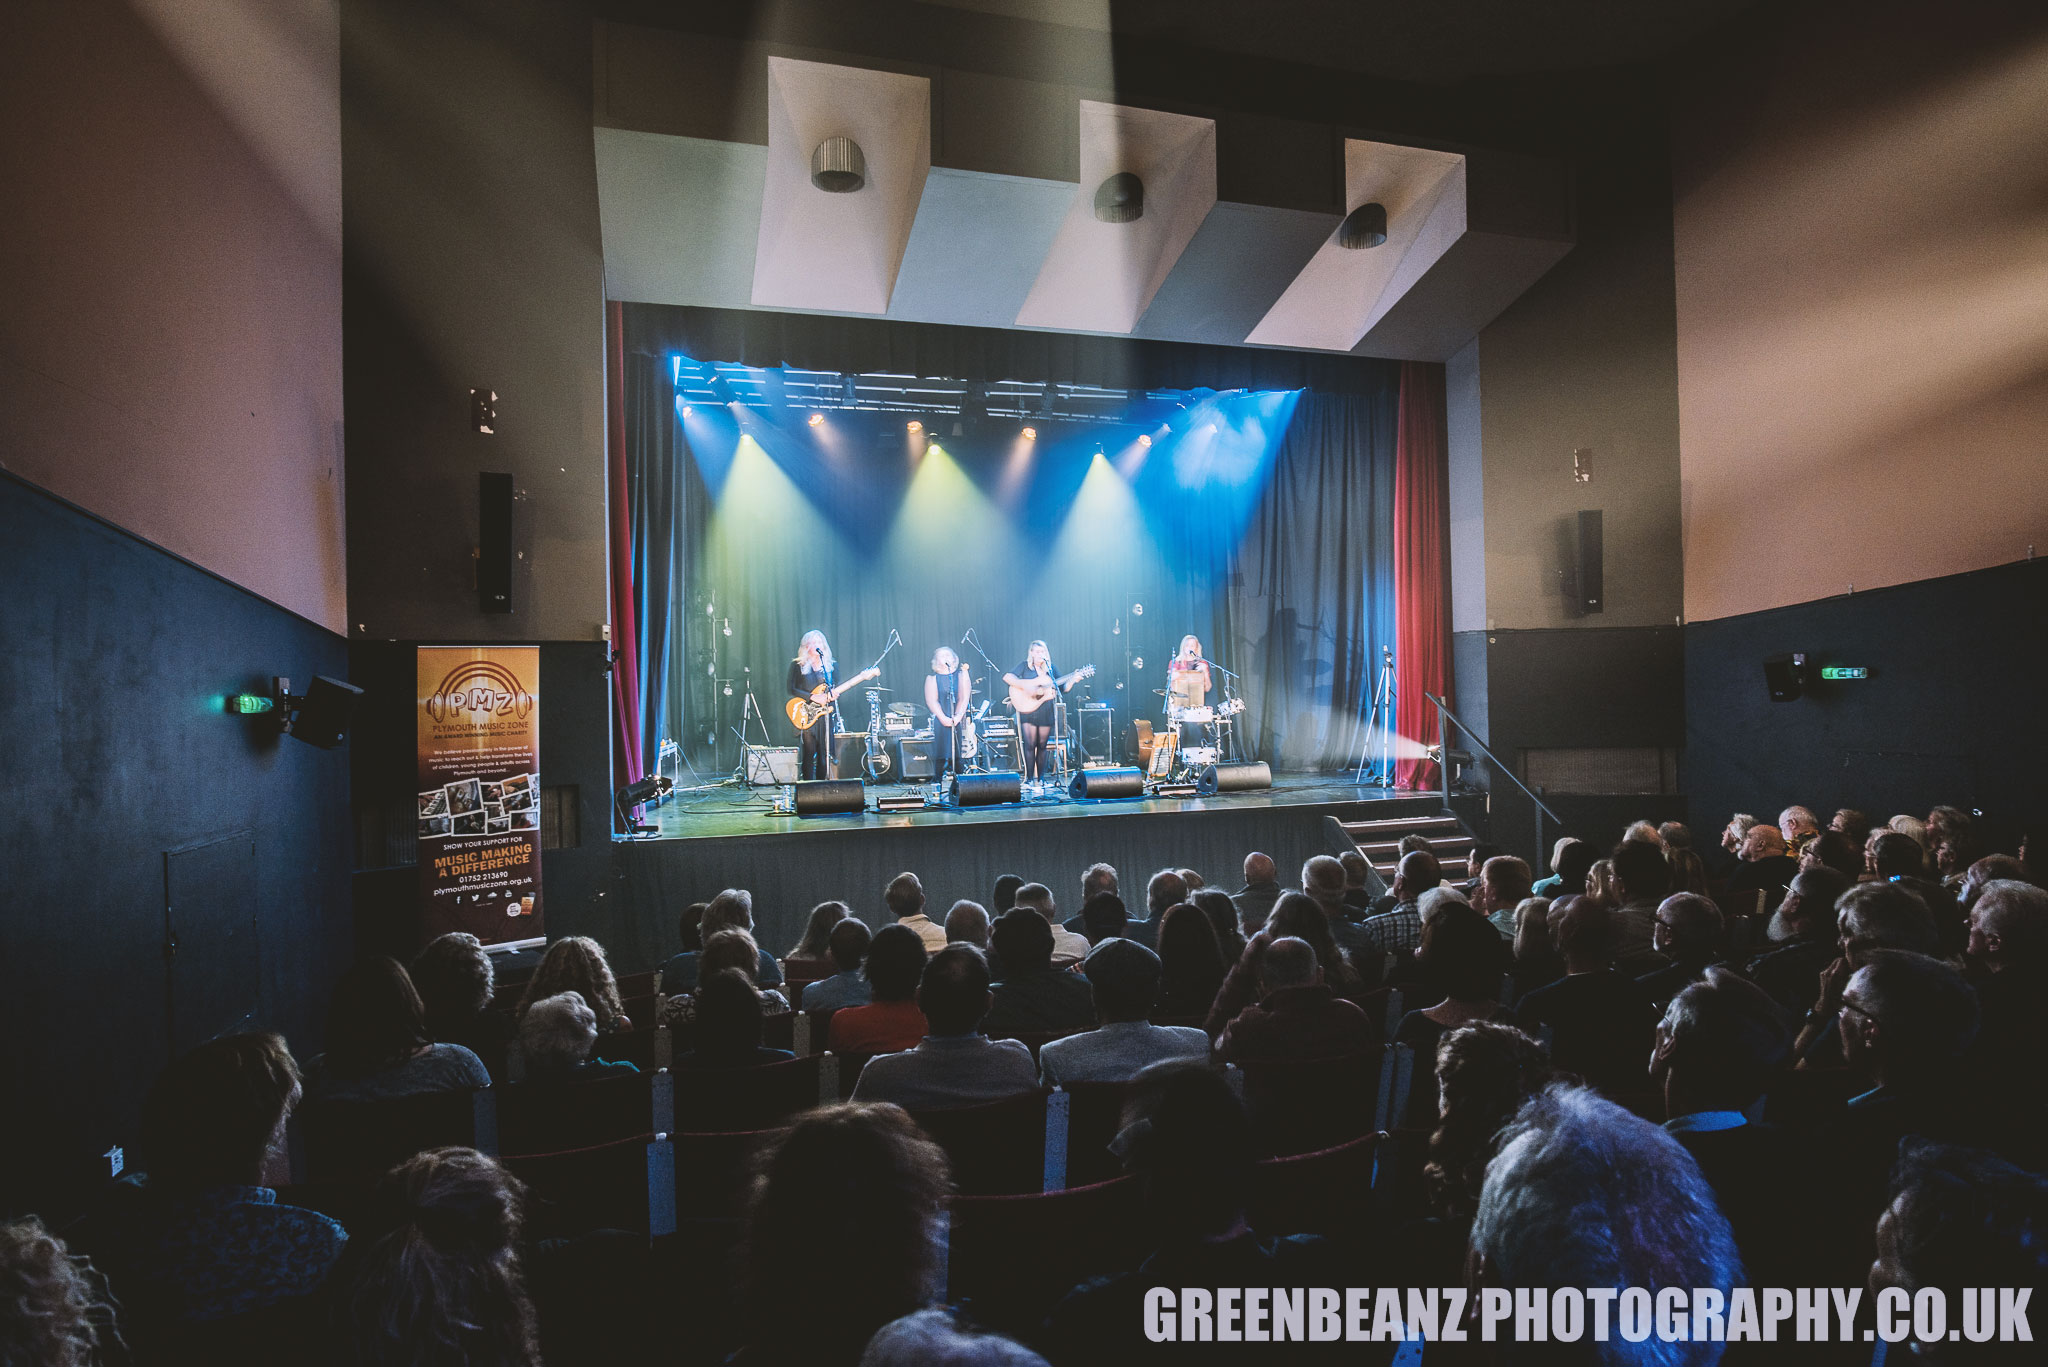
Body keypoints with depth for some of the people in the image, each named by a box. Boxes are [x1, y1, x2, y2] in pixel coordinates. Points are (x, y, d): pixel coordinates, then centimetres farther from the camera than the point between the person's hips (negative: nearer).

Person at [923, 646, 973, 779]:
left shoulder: (961, 674, 9)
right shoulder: (932, 678, 9)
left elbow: (964, 698, 0)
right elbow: (932, 701, -1)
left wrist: (957, 717, -14)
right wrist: (943, 718, -14)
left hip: (960, 719, 0)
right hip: (941, 719, 0)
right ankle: (943, 777, -7)